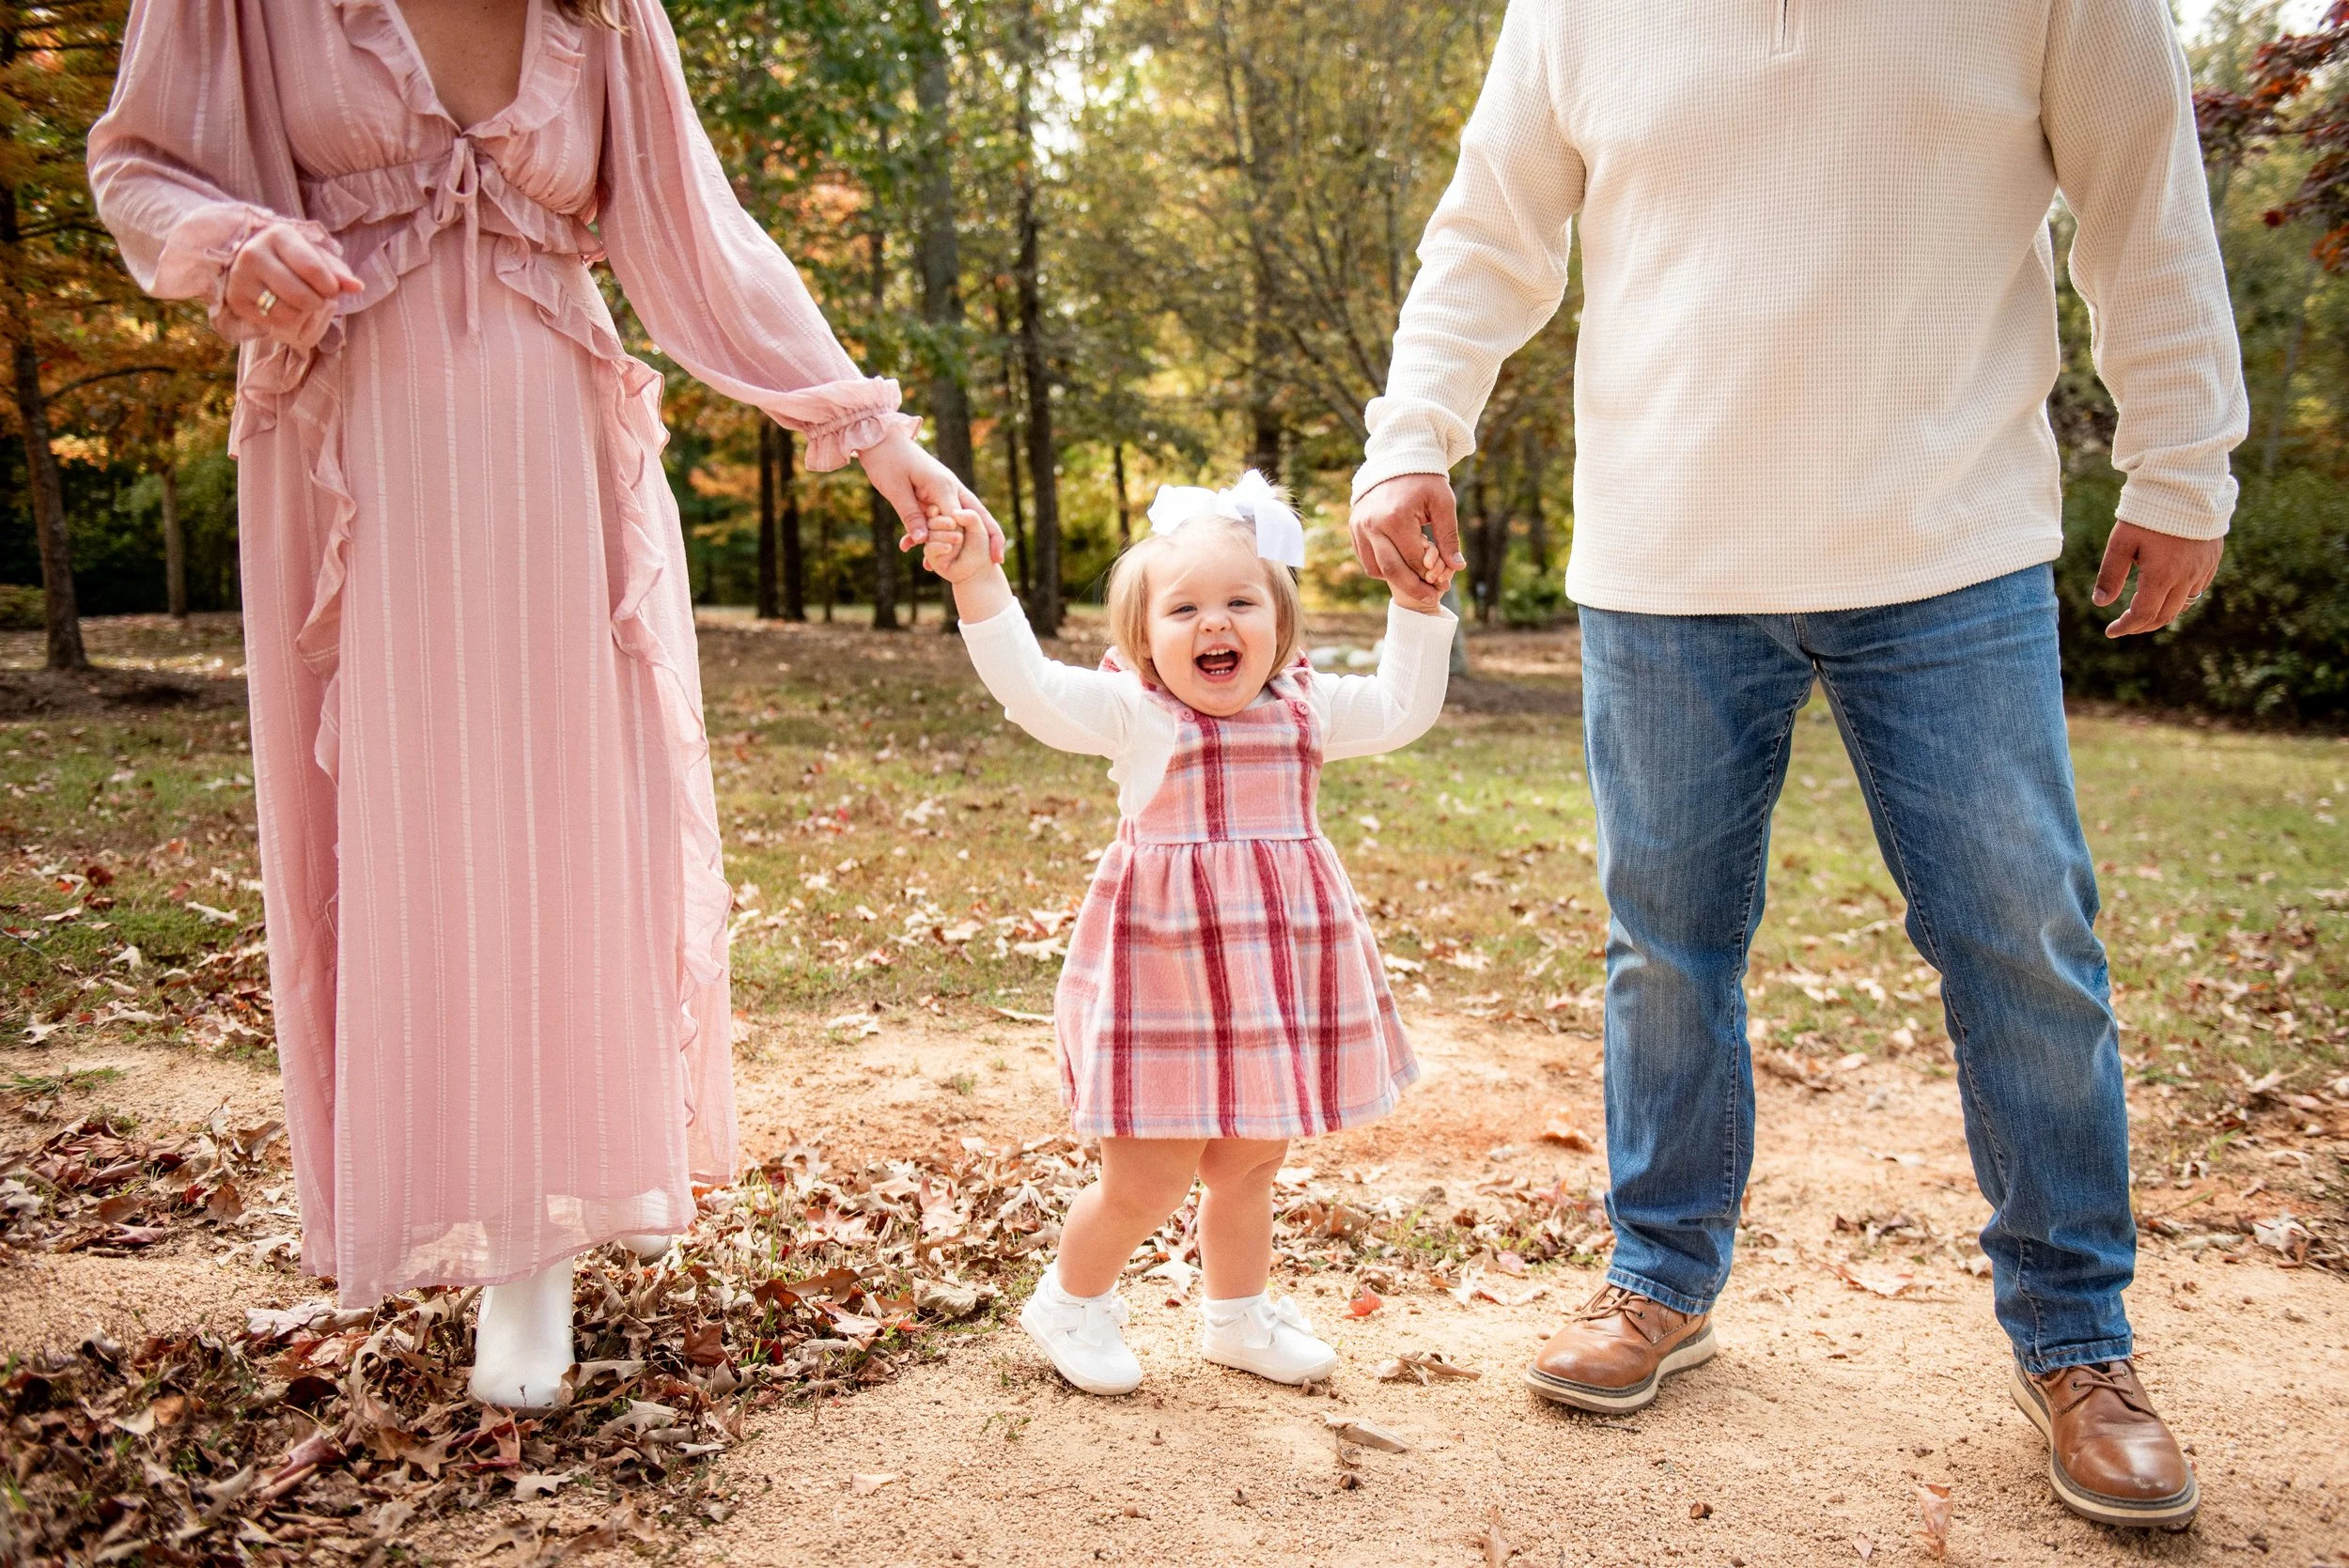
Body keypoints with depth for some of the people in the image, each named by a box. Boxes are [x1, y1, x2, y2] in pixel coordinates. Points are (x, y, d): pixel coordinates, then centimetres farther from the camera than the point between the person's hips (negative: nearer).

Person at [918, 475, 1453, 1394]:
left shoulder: (1306, 711, 6)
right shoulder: (1131, 713, -8)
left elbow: (1402, 710, 16)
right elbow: (1029, 687, -18)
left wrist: (1416, 607, 10)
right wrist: (979, 583, -27)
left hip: (1277, 979, 5)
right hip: (1167, 985, -5)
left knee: (1248, 1164, 19)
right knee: (1146, 1183, 0)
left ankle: (1237, 1316, 42)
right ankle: (1071, 1301, 28)